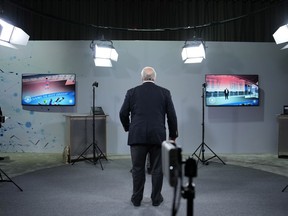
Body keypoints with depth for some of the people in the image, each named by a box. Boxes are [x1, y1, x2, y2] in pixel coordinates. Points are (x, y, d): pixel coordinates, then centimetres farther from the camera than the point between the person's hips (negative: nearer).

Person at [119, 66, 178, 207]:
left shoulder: (132, 92, 3)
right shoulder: (164, 92, 4)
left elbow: (123, 114, 4)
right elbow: (172, 116, 3)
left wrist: (128, 128, 21)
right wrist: (173, 136, 13)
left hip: (137, 136, 0)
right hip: (158, 136, 0)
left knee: (137, 169, 9)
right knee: (157, 169, 10)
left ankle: (136, 199, 18)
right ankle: (156, 199, 19)